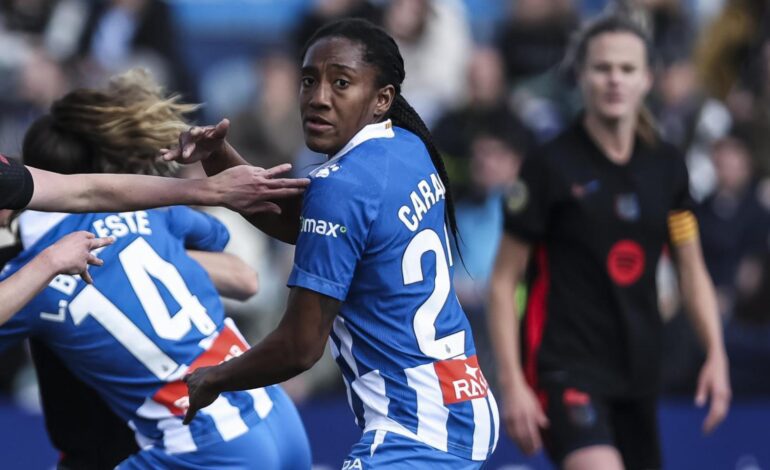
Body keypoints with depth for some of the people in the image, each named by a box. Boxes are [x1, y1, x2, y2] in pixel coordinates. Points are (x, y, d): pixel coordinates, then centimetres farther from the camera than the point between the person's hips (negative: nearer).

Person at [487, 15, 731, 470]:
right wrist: (512, 382, -12)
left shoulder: (666, 166, 7)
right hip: (565, 369, -6)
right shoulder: (551, 166, -8)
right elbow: (504, 281, -5)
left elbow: (692, 271, 15)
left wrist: (716, 354, 1)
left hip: (638, 374, 6)